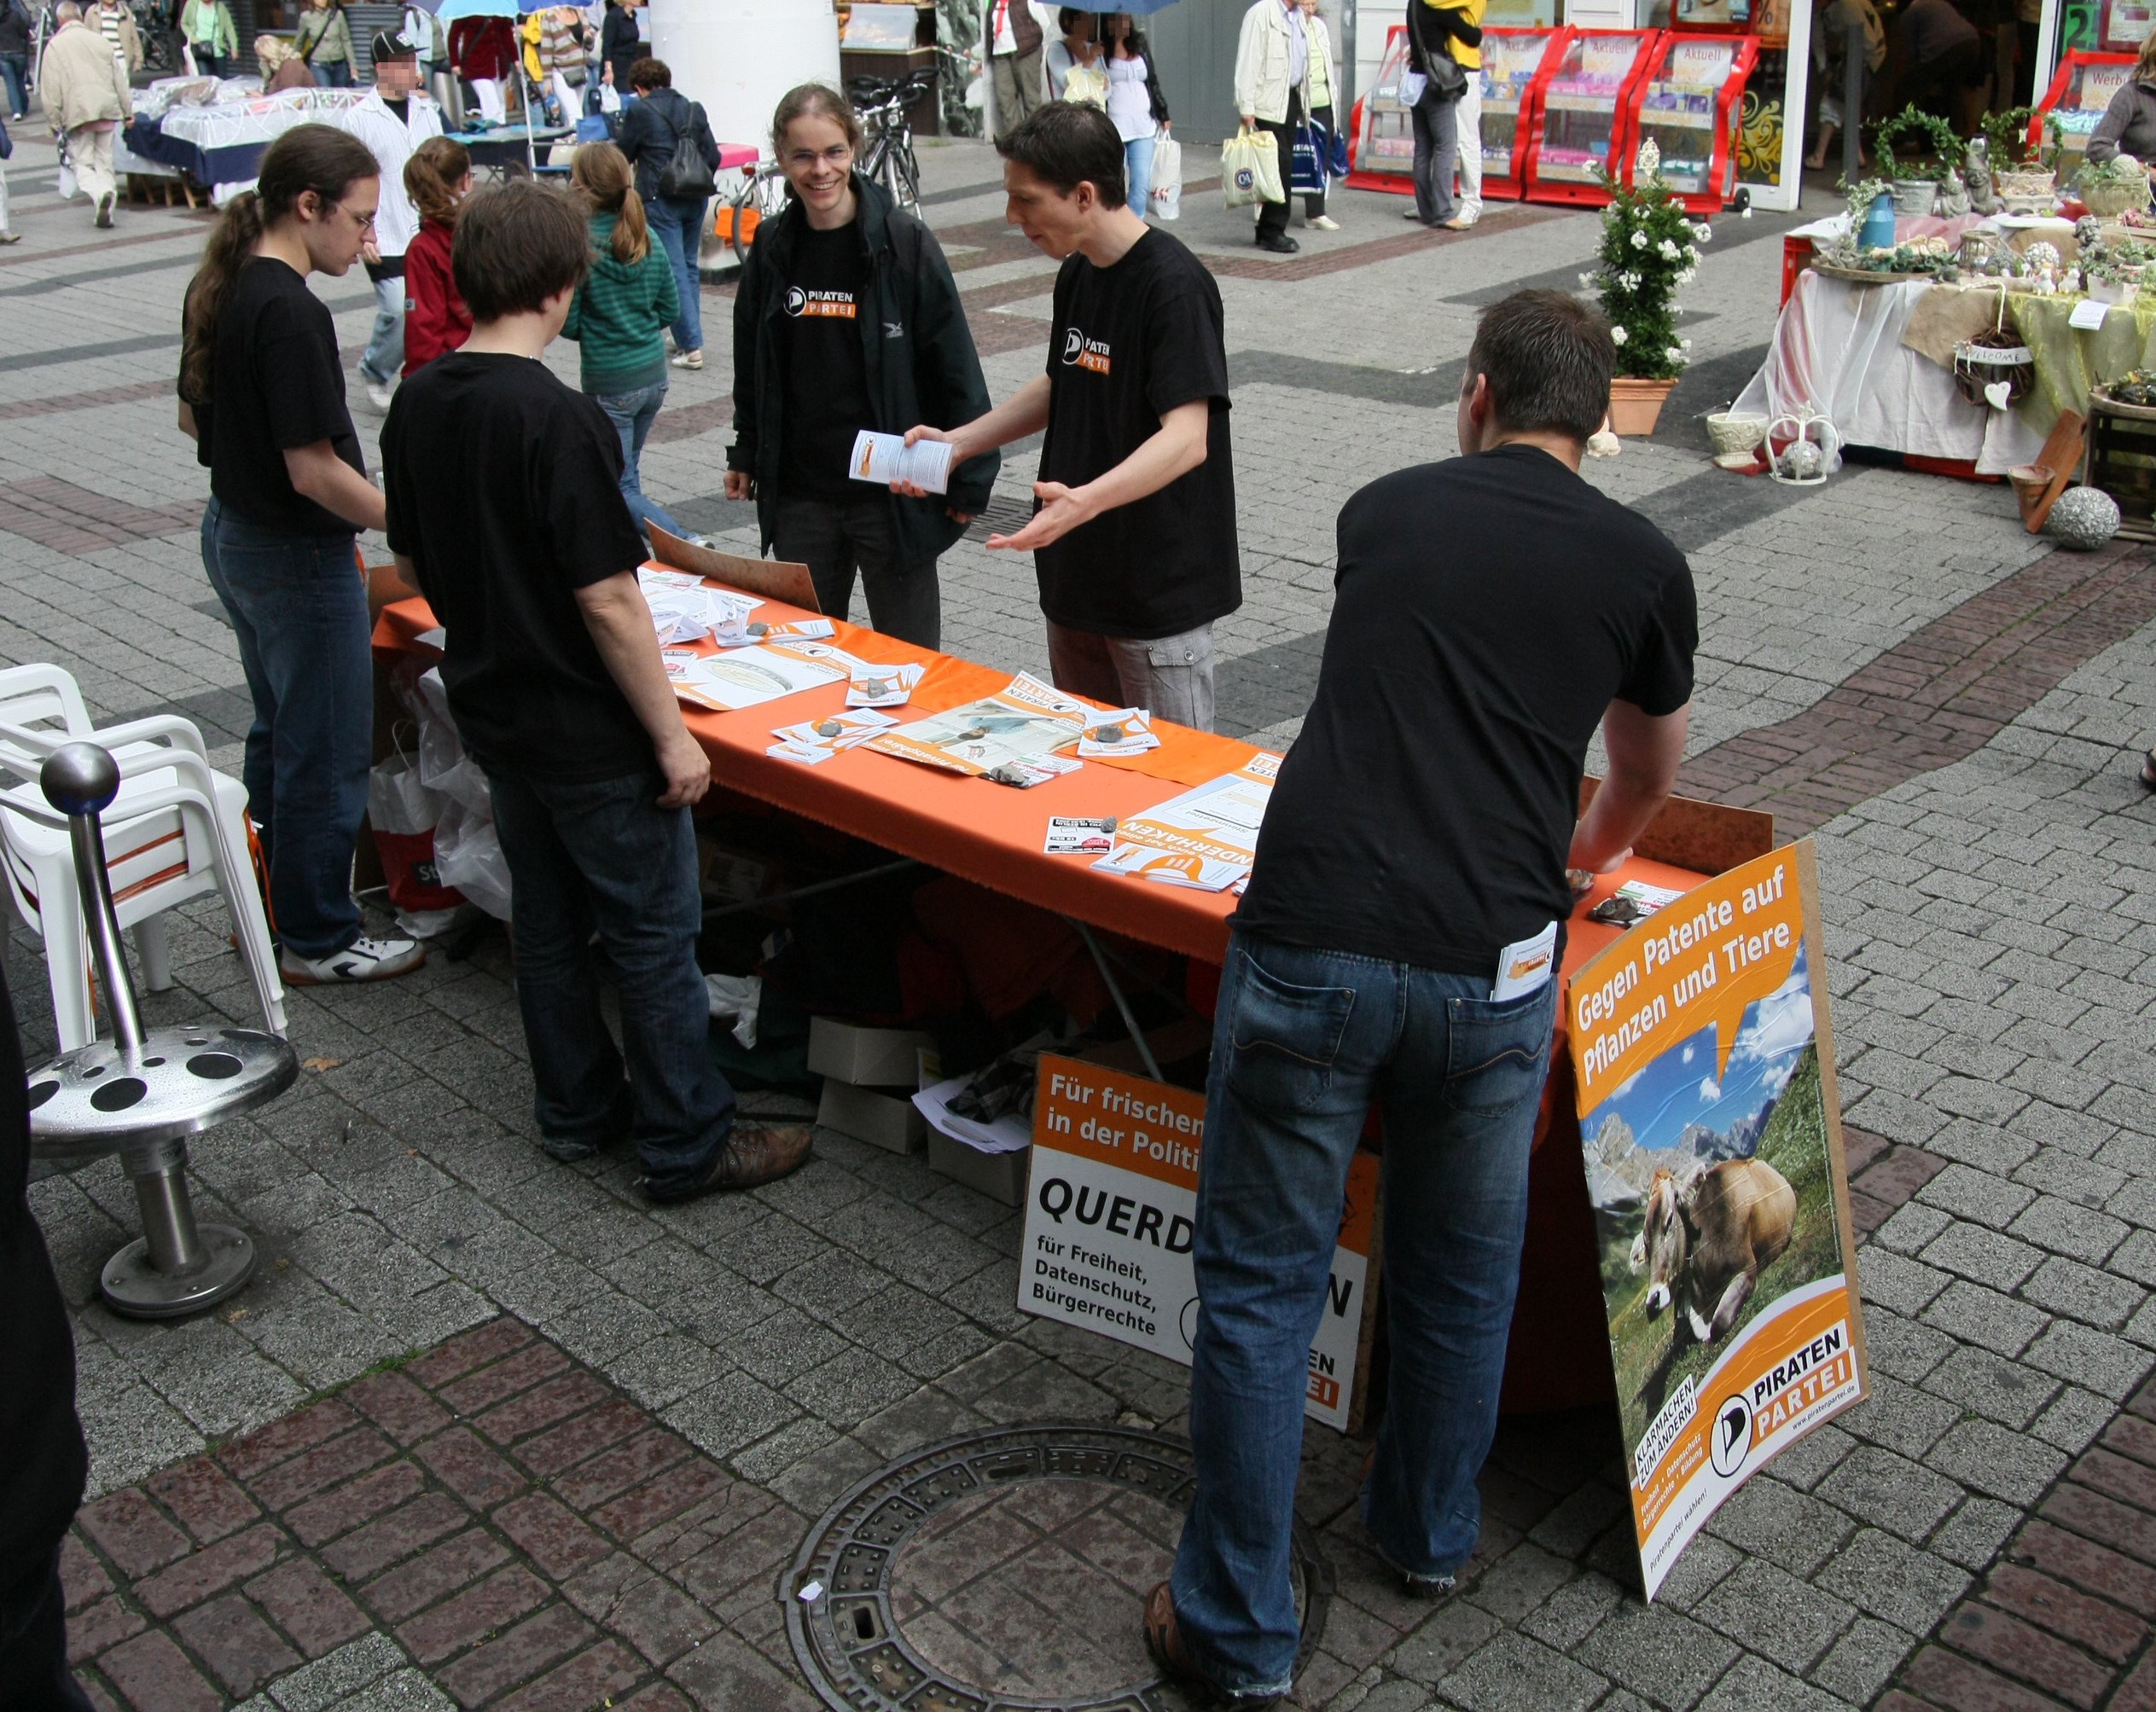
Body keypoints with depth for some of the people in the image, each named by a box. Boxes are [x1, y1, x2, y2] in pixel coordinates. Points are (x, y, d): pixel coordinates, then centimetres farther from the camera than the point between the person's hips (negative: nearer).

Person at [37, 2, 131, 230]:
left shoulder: (55, 46, -1)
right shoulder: (98, 40, 10)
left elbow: (50, 88, -4)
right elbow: (119, 78, 13)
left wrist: (54, 122, 0)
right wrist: (127, 111, 20)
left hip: (78, 112, -3)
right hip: (107, 109, 3)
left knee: (82, 164, 2)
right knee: (105, 163, 10)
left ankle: (100, 194, -27)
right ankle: (107, 210, 4)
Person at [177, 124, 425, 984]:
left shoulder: (218, 290, 4)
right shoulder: (291, 312, -24)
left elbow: (193, 416, 15)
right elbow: (315, 471, -26)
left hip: (231, 535, 10)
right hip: (299, 557, -10)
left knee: (280, 730, 23)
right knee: (328, 752, 5)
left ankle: (267, 904, 36)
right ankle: (318, 939, 18)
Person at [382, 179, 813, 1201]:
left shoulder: (417, 404, 1)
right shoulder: (557, 420, -23)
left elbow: (411, 560, 11)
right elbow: (608, 599, -23)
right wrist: (672, 734, -16)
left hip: (491, 710, 8)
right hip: (590, 731, -8)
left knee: (548, 918, 20)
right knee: (654, 934, 5)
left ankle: (578, 1110, 33)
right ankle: (688, 1145, 14)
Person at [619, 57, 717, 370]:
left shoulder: (640, 112, -5)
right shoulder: (694, 109, 9)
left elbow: (624, 156, 5)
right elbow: (713, 156, 9)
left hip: (660, 200, -5)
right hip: (695, 198, 5)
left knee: (674, 272, -4)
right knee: (690, 267, 17)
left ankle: (691, 347, -9)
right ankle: (689, 338, 23)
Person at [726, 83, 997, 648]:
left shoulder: (905, 242, -9)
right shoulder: (772, 248, 3)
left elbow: (955, 364, -7)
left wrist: (968, 476, -8)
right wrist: (745, 455, 18)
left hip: (893, 491, -4)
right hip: (799, 493, 4)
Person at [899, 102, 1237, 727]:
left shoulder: (1175, 286, -20)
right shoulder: (1076, 273, 7)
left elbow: (1187, 439, -29)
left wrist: (1085, 500, -44)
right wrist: (959, 442, 10)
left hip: (1160, 582, -8)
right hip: (1077, 570, 8)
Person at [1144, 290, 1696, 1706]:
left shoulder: (1384, 511, 12)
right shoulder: (1646, 564, 8)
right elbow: (1649, 781, 26)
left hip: (1311, 946, 0)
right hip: (1492, 971, 1)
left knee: (1260, 1288, 11)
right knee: (1464, 1271, 23)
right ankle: (1430, 1536, 45)